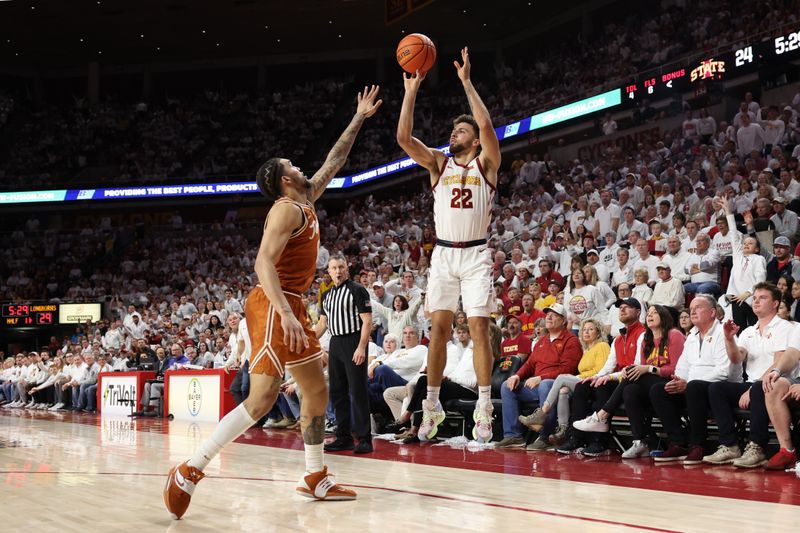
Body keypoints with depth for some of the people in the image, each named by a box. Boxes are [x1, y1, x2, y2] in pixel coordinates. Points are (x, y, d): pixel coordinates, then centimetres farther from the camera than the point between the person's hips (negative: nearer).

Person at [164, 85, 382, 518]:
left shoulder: (306, 201, 16)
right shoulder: (288, 209, -11)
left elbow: (334, 162, 28)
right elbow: (264, 262, -23)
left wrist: (358, 119, 29)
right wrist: (285, 312, -33)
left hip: (292, 308, 10)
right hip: (273, 307, -10)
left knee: (317, 391, 14)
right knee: (262, 398, -17)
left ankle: (316, 478, 22)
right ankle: (189, 471, -17)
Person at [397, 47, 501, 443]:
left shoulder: (485, 164, 1)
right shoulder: (438, 163, 9)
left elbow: (486, 125, -18)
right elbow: (403, 138, -4)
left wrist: (466, 82, -16)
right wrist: (411, 92, -8)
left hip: (476, 255, -3)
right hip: (443, 255, 3)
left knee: (479, 327, -7)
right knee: (439, 328, 4)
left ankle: (484, 408, -4)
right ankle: (432, 406, 11)